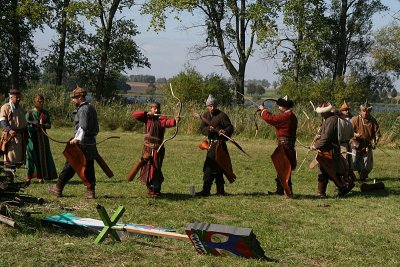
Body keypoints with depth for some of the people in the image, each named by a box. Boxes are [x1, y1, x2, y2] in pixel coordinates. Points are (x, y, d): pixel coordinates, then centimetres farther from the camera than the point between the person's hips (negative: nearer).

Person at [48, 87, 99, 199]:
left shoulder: (83, 109, -12)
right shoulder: (91, 108, 17)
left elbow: (83, 127, -24)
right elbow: (95, 128, 21)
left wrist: (77, 138, -30)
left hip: (82, 143, -9)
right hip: (91, 143, 9)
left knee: (70, 165, 0)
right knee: (89, 167, 8)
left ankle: (58, 188, 8)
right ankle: (90, 191, 6)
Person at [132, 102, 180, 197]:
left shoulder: (161, 119, -6)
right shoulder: (147, 118, 4)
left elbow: (167, 122, -28)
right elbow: (135, 114, -3)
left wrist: (174, 120, -49)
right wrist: (146, 113, -13)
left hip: (158, 148, -3)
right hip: (148, 148, 3)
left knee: (155, 168, -7)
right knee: (147, 167, 11)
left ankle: (155, 189, 4)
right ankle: (150, 188, 26)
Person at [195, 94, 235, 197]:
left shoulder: (222, 115, -8)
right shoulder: (206, 115, 12)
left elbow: (230, 127, -10)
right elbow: (202, 129, 4)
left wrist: (225, 132, -30)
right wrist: (208, 129, -17)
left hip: (218, 143, -8)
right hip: (211, 143, 8)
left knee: (209, 167, -10)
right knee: (218, 168, 13)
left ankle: (206, 190, -6)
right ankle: (220, 190, 20)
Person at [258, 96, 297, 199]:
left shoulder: (285, 116, -18)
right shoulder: (292, 116, 13)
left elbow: (270, 119, -16)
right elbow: (275, 119, 18)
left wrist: (263, 110, 0)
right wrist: (265, 111, 14)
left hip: (284, 145, -10)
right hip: (289, 145, 10)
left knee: (284, 169, -7)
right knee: (281, 167, 19)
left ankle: (288, 192, -8)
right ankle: (280, 190, 29)